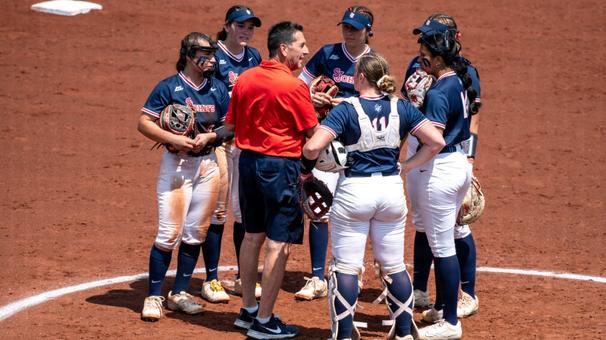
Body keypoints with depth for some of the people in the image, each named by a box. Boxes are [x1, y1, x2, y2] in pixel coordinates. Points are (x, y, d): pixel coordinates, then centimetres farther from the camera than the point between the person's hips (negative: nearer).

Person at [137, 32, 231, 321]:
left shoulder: (218, 89, 7)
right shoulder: (169, 87, -6)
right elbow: (144, 123, -7)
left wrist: (209, 136, -10)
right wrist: (173, 139, -20)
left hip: (208, 164, 5)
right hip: (176, 165, -5)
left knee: (196, 233, 8)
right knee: (169, 233, -9)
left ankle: (179, 293, 19)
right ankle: (154, 296, -2)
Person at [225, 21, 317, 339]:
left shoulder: (244, 79, 3)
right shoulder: (293, 86, -16)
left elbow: (232, 124, 11)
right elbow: (313, 132, -10)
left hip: (248, 159, 8)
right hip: (281, 164, -8)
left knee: (253, 235, 19)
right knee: (279, 244, -2)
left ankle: (248, 310, 29)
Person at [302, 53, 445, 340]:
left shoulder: (347, 109, -11)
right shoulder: (401, 108, 0)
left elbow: (312, 148, -20)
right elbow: (436, 141, -5)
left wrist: (307, 160, 2)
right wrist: (407, 166, 4)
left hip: (354, 190, -4)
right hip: (391, 190, 4)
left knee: (346, 267, 3)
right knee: (394, 267, 15)